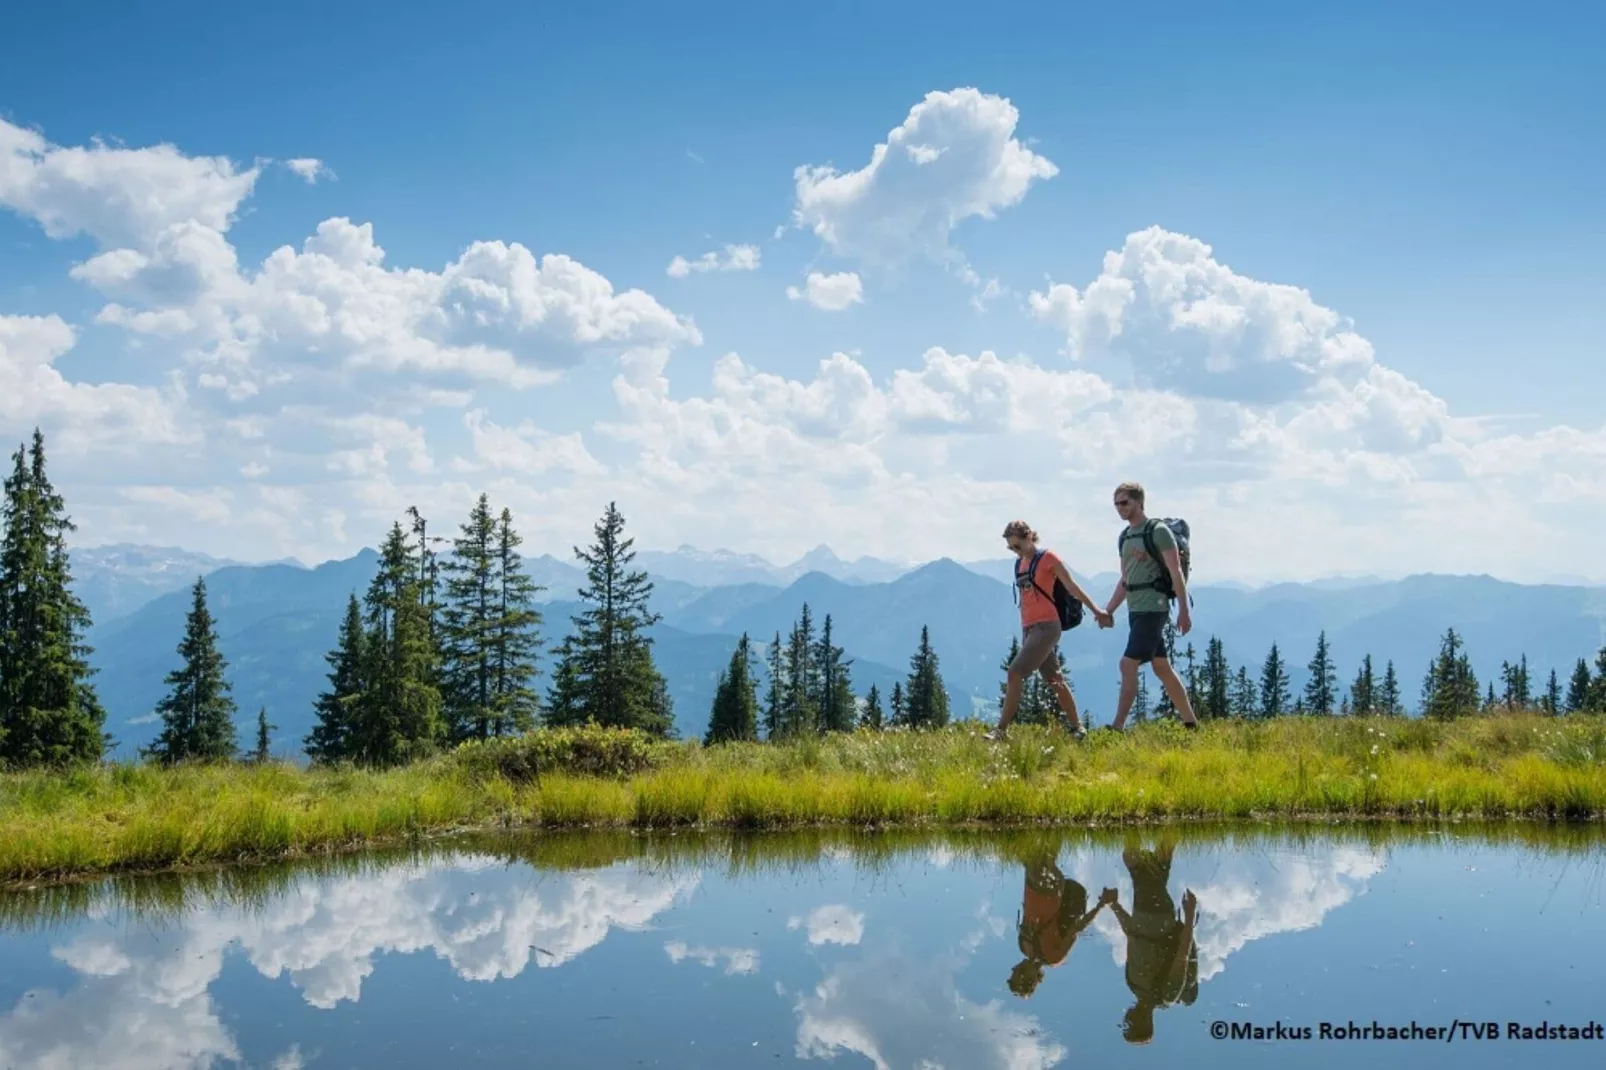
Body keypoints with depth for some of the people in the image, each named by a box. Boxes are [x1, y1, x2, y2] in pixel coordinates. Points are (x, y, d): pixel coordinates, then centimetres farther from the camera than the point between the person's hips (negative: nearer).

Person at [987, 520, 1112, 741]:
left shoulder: (1048, 558, -5)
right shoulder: (1019, 563, 14)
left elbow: (1072, 588, -2)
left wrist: (1096, 611, -2)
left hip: (1046, 626, -7)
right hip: (1029, 628, 7)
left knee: (1015, 673, -16)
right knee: (1054, 679, 12)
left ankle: (1001, 729, -16)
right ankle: (1076, 727, 22)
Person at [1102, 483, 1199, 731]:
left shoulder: (1158, 531, -8)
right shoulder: (1124, 537, 15)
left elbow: (1176, 573, -11)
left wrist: (1183, 611, -16)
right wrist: (1108, 611, 16)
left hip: (1153, 608, -9)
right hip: (1135, 609, 9)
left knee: (1128, 664, -14)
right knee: (1162, 668, 12)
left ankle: (1118, 727, -14)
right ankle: (1191, 723, 20)